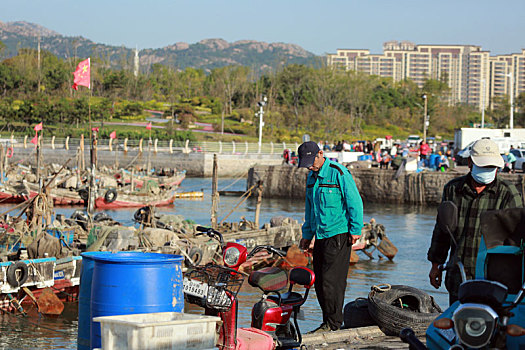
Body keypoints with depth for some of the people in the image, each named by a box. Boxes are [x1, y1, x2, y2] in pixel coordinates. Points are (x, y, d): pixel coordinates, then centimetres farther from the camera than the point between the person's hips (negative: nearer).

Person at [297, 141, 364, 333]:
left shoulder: (339, 173, -12)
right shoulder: (311, 177, 14)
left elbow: (355, 202, -11)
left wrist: (355, 230, -12)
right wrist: (307, 234, 23)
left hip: (338, 236, -8)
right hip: (320, 237, 8)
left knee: (331, 280, -9)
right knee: (320, 282, 7)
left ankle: (333, 322, -2)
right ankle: (329, 322, 14)